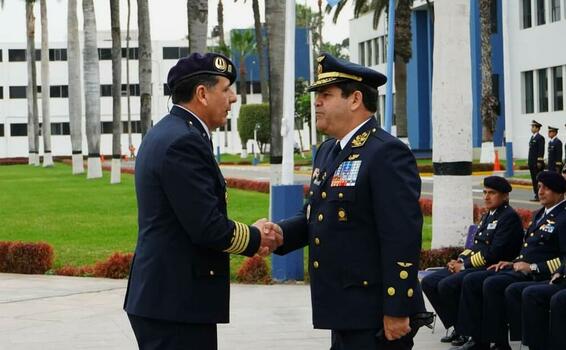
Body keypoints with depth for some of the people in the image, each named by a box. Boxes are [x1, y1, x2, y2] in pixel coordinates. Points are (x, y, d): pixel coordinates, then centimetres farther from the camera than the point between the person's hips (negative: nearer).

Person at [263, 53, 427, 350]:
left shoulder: (387, 154, -15)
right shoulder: (328, 152, 15)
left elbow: (402, 238, -20)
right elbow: (316, 216, 19)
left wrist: (397, 311, -22)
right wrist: (281, 232, -2)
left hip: (376, 318, -9)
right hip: (344, 313, 9)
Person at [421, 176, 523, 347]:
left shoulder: (510, 217, -9)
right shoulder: (487, 216, 21)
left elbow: (494, 253, -18)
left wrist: (465, 265, -15)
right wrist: (460, 260, 3)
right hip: (471, 266, 10)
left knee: (447, 285, -28)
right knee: (428, 282, -1)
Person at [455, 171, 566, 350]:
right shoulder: (541, 214, 21)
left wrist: (533, 268, -19)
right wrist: (514, 262, 13)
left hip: (537, 275, -10)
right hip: (519, 268, 10)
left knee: (492, 285, -30)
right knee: (470, 281, -3)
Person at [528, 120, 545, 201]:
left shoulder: (540, 138, -10)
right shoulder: (532, 137, 17)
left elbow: (541, 151, -15)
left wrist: (539, 162, -19)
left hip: (537, 163, -9)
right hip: (532, 163, 9)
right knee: (534, 180, 8)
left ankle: (539, 196, -7)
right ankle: (536, 195, 11)